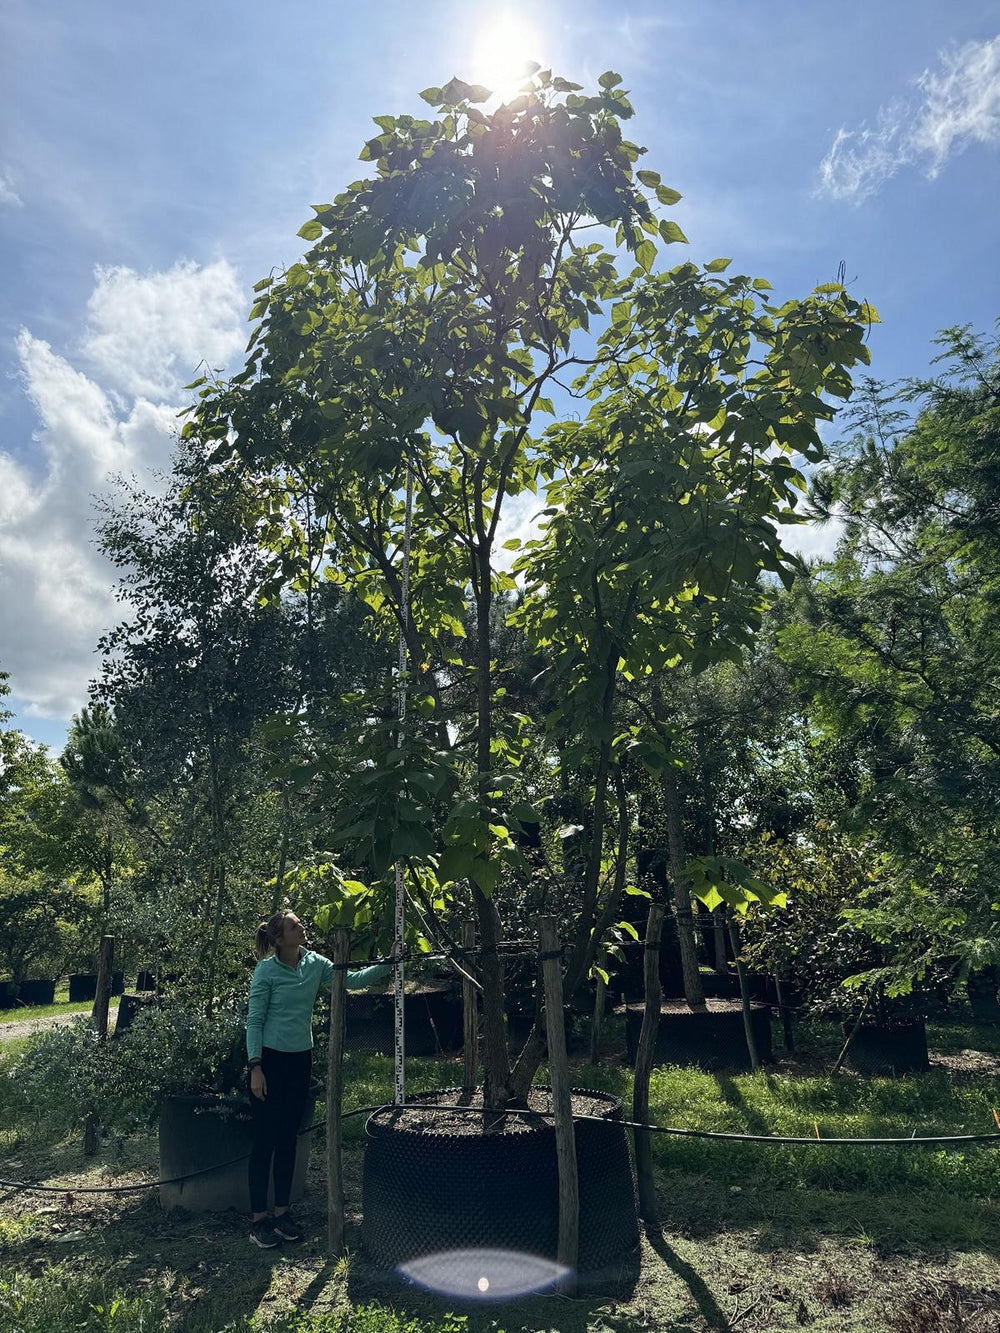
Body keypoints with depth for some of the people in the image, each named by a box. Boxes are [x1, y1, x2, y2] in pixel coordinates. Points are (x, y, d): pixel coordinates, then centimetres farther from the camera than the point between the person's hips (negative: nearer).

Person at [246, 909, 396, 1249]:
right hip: (270, 1059, -5)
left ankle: (282, 1211, 25)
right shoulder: (266, 971, -13)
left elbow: (354, 980, -2)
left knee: (289, 1138, 13)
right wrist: (256, 1068, -14)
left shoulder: (315, 963, 1)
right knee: (265, 1139, 1)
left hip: (300, 1059, 5)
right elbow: (254, 1021, -10)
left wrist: (388, 964, -14)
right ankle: (258, 1218, 13)